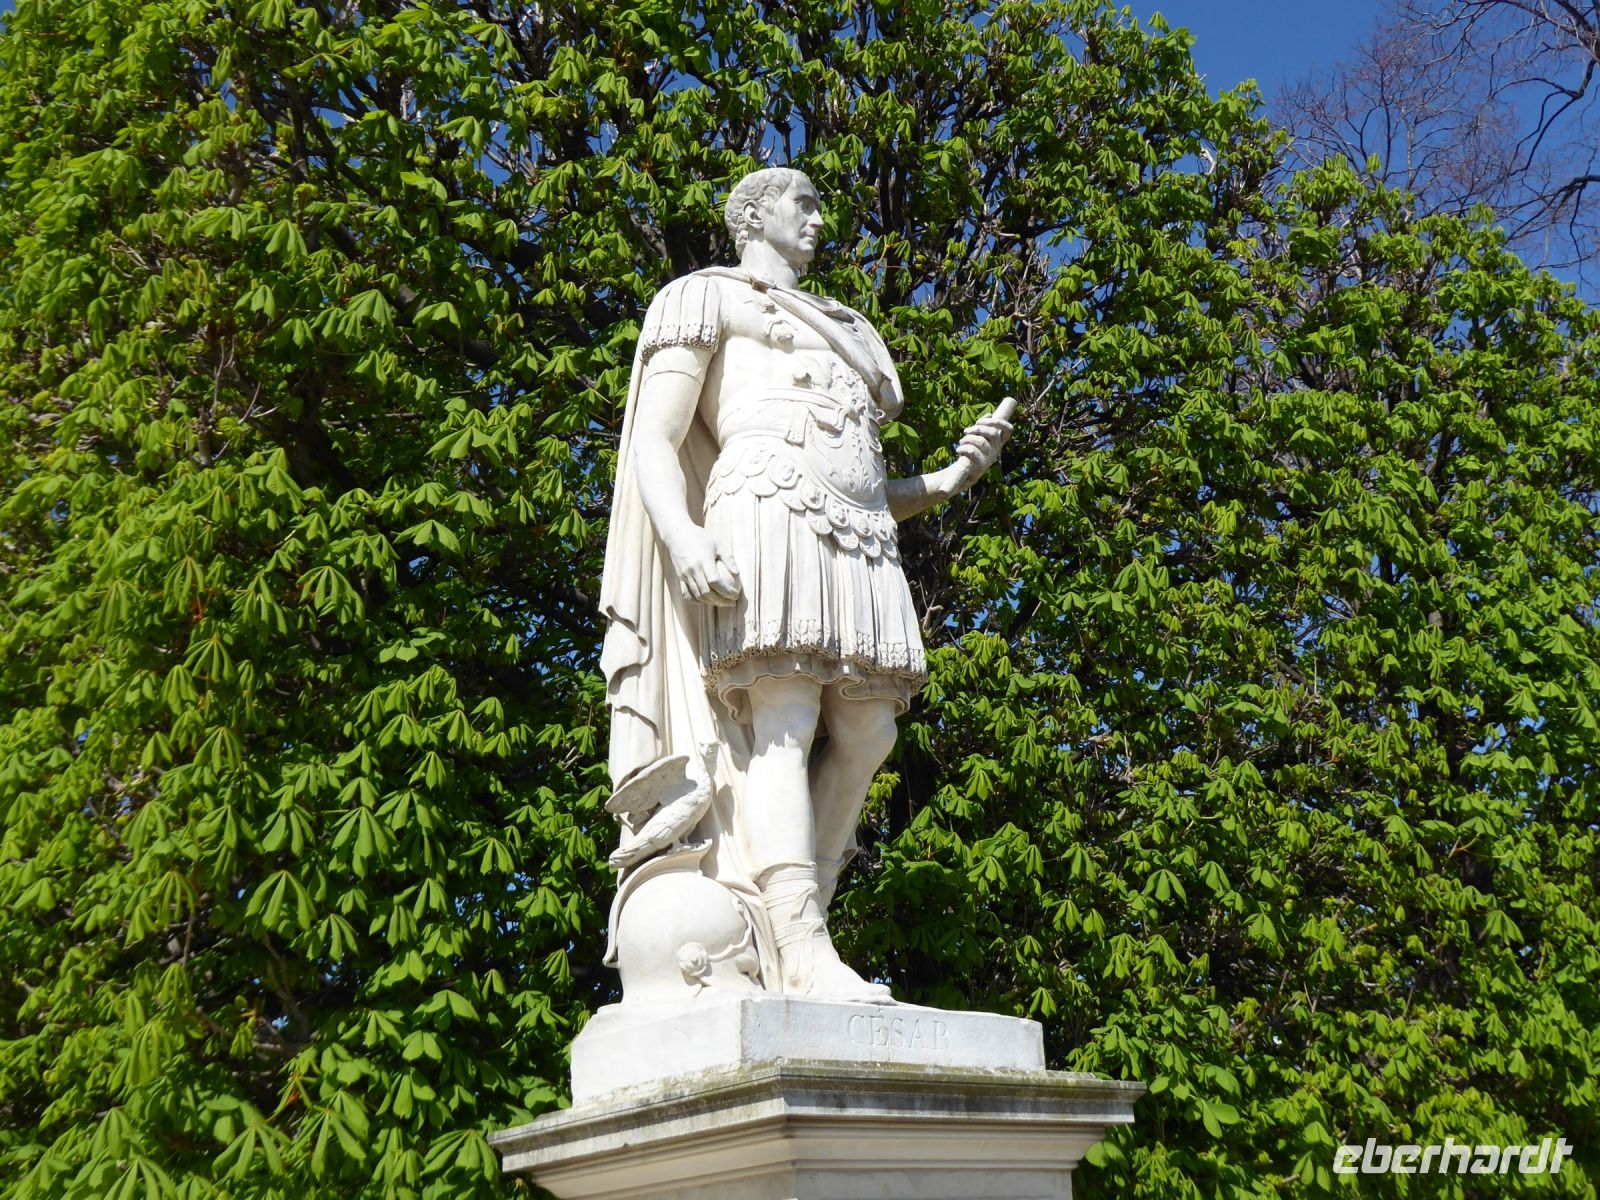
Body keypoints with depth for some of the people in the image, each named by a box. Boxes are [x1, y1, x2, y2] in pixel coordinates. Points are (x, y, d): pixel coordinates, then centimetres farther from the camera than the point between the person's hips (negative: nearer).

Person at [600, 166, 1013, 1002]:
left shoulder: (838, 333, 35)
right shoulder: (707, 296, 16)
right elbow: (653, 440, 1)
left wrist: (951, 479, 11)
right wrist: (681, 534, -19)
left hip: (860, 543, 7)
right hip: (768, 518, -7)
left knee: (863, 734, -7)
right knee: (784, 721, -18)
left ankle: (785, 943, -6)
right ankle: (802, 949, -25)